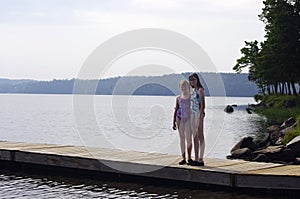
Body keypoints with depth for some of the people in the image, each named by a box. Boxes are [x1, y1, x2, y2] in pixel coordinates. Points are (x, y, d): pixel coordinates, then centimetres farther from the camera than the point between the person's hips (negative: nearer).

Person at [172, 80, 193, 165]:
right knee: (182, 138, 5)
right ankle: (183, 158, 9)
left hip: (189, 119, -3)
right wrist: (174, 122, 7)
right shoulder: (178, 98, 9)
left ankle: (189, 157, 2)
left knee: (188, 138, -9)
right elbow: (176, 110, 11)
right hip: (180, 119, 3)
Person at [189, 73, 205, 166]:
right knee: (195, 137, 11)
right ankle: (196, 159, 16)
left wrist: (200, 116, -21)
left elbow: (203, 105, -15)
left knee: (200, 136, -6)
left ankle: (201, 159, -5)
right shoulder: (193, 90, 16)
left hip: (199, 114, -9)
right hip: (192, 114, 9)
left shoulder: (200, 90, -9)